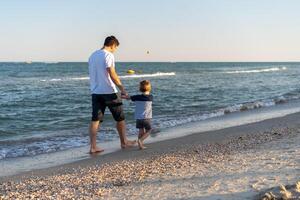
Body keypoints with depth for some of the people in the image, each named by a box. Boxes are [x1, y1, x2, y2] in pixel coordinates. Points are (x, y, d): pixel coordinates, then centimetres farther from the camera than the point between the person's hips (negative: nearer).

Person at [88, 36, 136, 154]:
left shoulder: (92, 55, 14)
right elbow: (112, 75, -18)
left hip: (95, 92, 7)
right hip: (109, 91, -7)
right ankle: (124, 142, 22)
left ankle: (93, 147, -1)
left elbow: (93, 74, 16)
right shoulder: (108, 55, -10)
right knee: (120, 118, 10)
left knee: (95, 120, 3)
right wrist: (122, 89, -17)